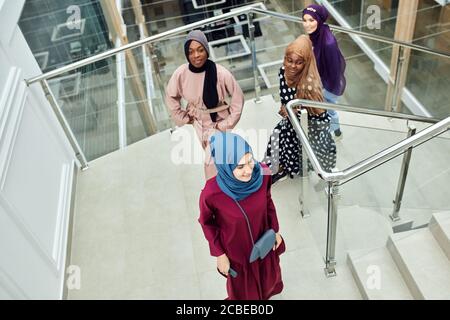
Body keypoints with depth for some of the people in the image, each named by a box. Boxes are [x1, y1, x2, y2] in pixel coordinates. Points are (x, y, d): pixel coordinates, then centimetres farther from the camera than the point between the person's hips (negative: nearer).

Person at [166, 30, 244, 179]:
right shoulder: (181, 73, -22)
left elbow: (238, 97, -17)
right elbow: (171, 97, -2)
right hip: (198, 121, 3)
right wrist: (184, 118, 0)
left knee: (211, 161, -4)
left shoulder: (220, 73, -30)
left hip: (219, 121, -3)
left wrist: (227, 123, -15)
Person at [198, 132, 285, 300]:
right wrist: (219, 254, -8)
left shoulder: (262, 173, -27)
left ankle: (268, 292, 69)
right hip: (236, 248, -4)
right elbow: (206, 223, -15)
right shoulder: (211, 193, -36)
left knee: (269, 273, 34)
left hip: (262, 239, 4)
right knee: (243, 287, 26)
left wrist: (275, 230, 5)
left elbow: (268, 201, -5)